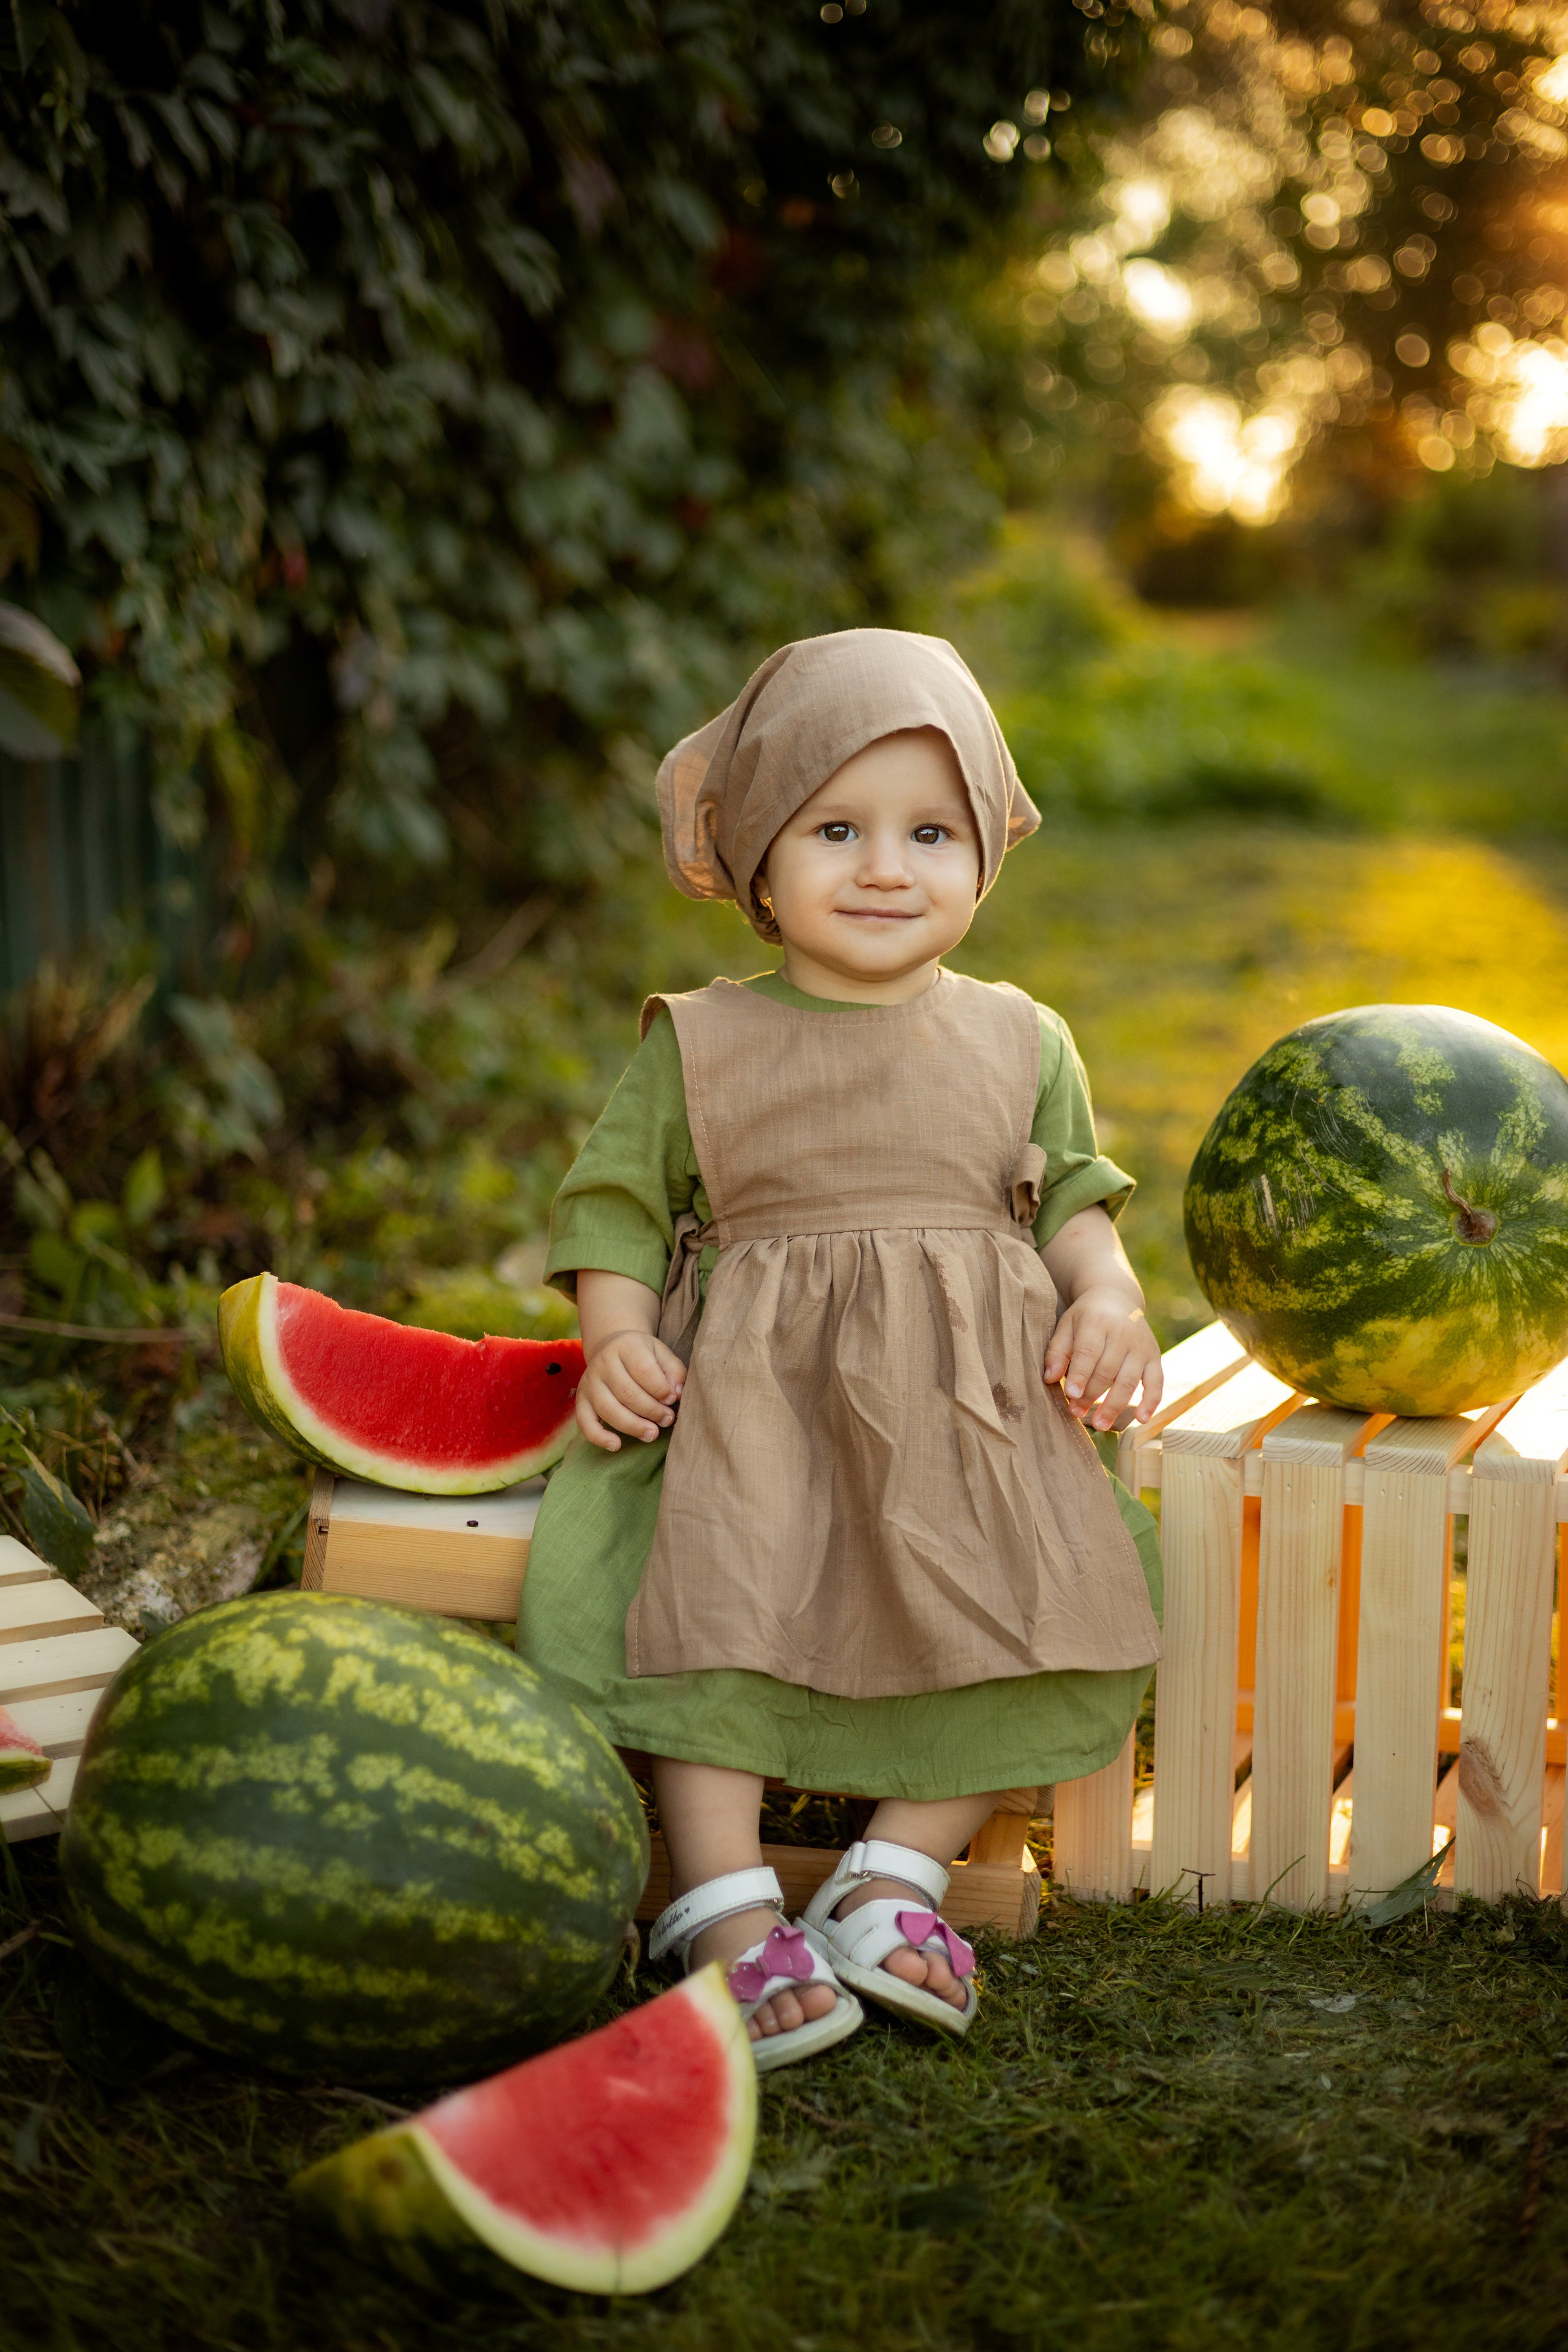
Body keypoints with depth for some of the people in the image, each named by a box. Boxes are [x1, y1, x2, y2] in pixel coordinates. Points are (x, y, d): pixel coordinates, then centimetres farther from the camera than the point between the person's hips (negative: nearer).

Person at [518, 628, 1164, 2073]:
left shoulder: (1019, 1041, 13)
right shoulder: (698, 1046, 8)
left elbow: (1073, 1195, 18)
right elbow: (617, 1203, 9)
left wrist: (1107, 1301, -3)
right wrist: (619, 1342, -9)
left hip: (970, 1403, 2)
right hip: (749, 1397, -1)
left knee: (1055, 1600, -22)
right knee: (703, 1582, -28)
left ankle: (897, 1873, -11)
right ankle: (726, 1907, -23)